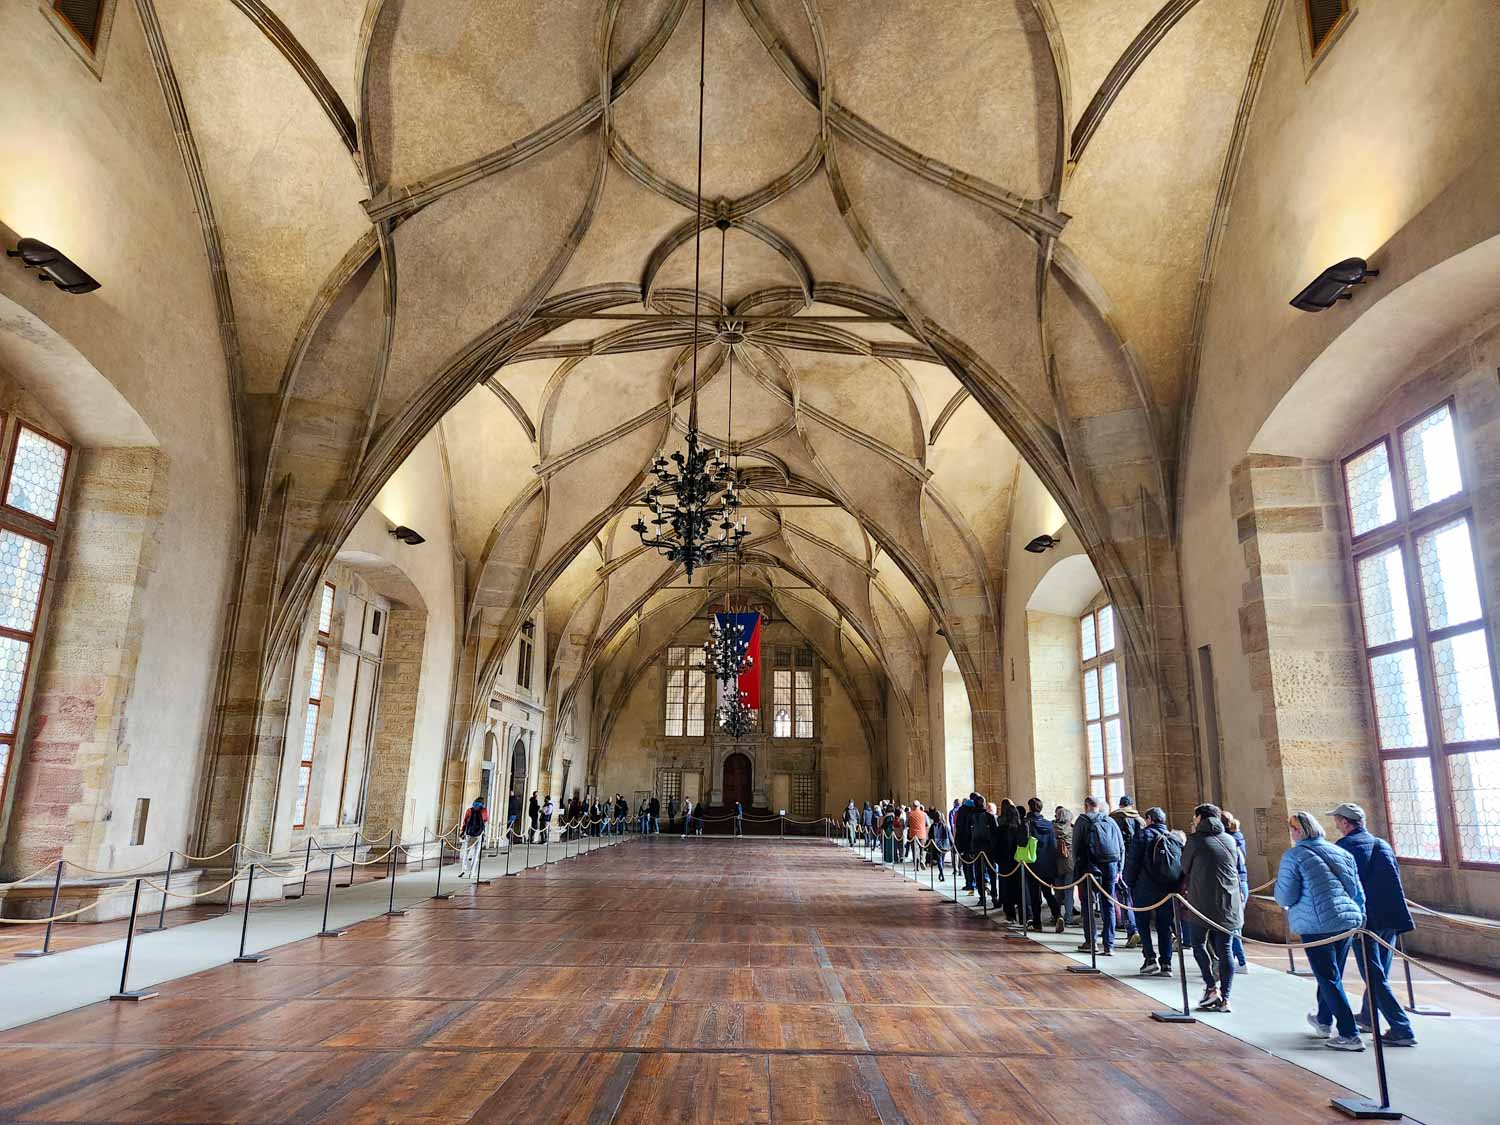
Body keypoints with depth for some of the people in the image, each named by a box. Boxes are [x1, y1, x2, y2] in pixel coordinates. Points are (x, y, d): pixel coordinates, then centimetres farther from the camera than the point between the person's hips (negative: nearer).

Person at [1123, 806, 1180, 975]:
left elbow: (1132, 860, -9)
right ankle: (1166, 964, 8)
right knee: (1164, 925, 10)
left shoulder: (1143, 834, -4)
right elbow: (1182, 864, 10)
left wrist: (1130, 883, 0)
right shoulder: (1175, 838, 11)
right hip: (1169, 889, 5)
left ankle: (1150, 958, -4)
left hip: (1146, 887, -5)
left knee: (1143, 922, 6)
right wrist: (1177, 887, 14)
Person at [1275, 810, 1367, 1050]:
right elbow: (1358, 891, 13)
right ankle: (1322, 1021, 37)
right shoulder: (1342, 852, 11)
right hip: (1348, 920, 7)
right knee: (1333, 974, 20)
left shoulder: (1293, 855, -8)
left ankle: (1350, 1035, 0)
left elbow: (1285, 897, -11)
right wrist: (1358, 916, 25)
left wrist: (1284, 899, 11)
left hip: (1317, 925, -7)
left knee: (1329, 979, 2)